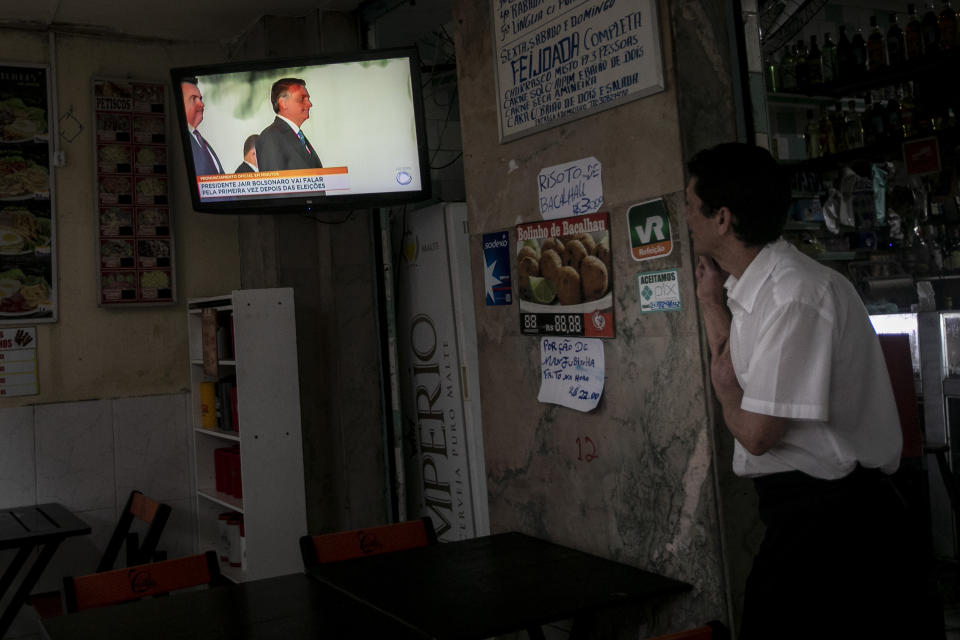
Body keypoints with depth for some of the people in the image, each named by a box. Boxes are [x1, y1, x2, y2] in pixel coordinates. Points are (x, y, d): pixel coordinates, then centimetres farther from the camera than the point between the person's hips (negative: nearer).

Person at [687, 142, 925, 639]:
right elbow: (737, 372, 18)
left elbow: (756, 434, -23)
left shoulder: (798, 295, -24)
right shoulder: (757, 288, 6)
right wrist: (711, 300, 12)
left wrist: (724, 393, -2)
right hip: (800, 509, 9)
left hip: (828, 518, -9)